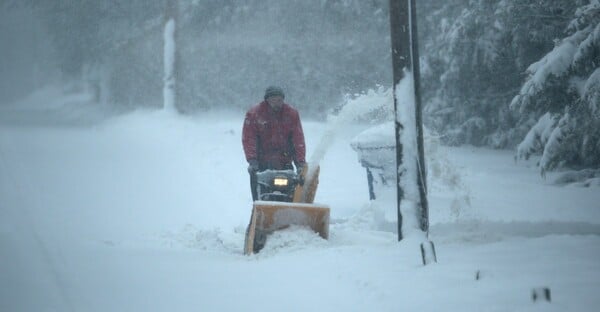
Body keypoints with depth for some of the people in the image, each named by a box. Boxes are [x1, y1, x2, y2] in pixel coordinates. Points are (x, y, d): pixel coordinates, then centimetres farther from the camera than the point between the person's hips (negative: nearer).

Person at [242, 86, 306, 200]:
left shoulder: (292, 113, 3)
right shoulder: (254, 114, -2)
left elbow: (298, 139, 0)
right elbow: (248, 139, -6)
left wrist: (301, 162, -11)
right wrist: (252, 160, -19)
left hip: (284, 162, 1)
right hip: (261, 163, -1)